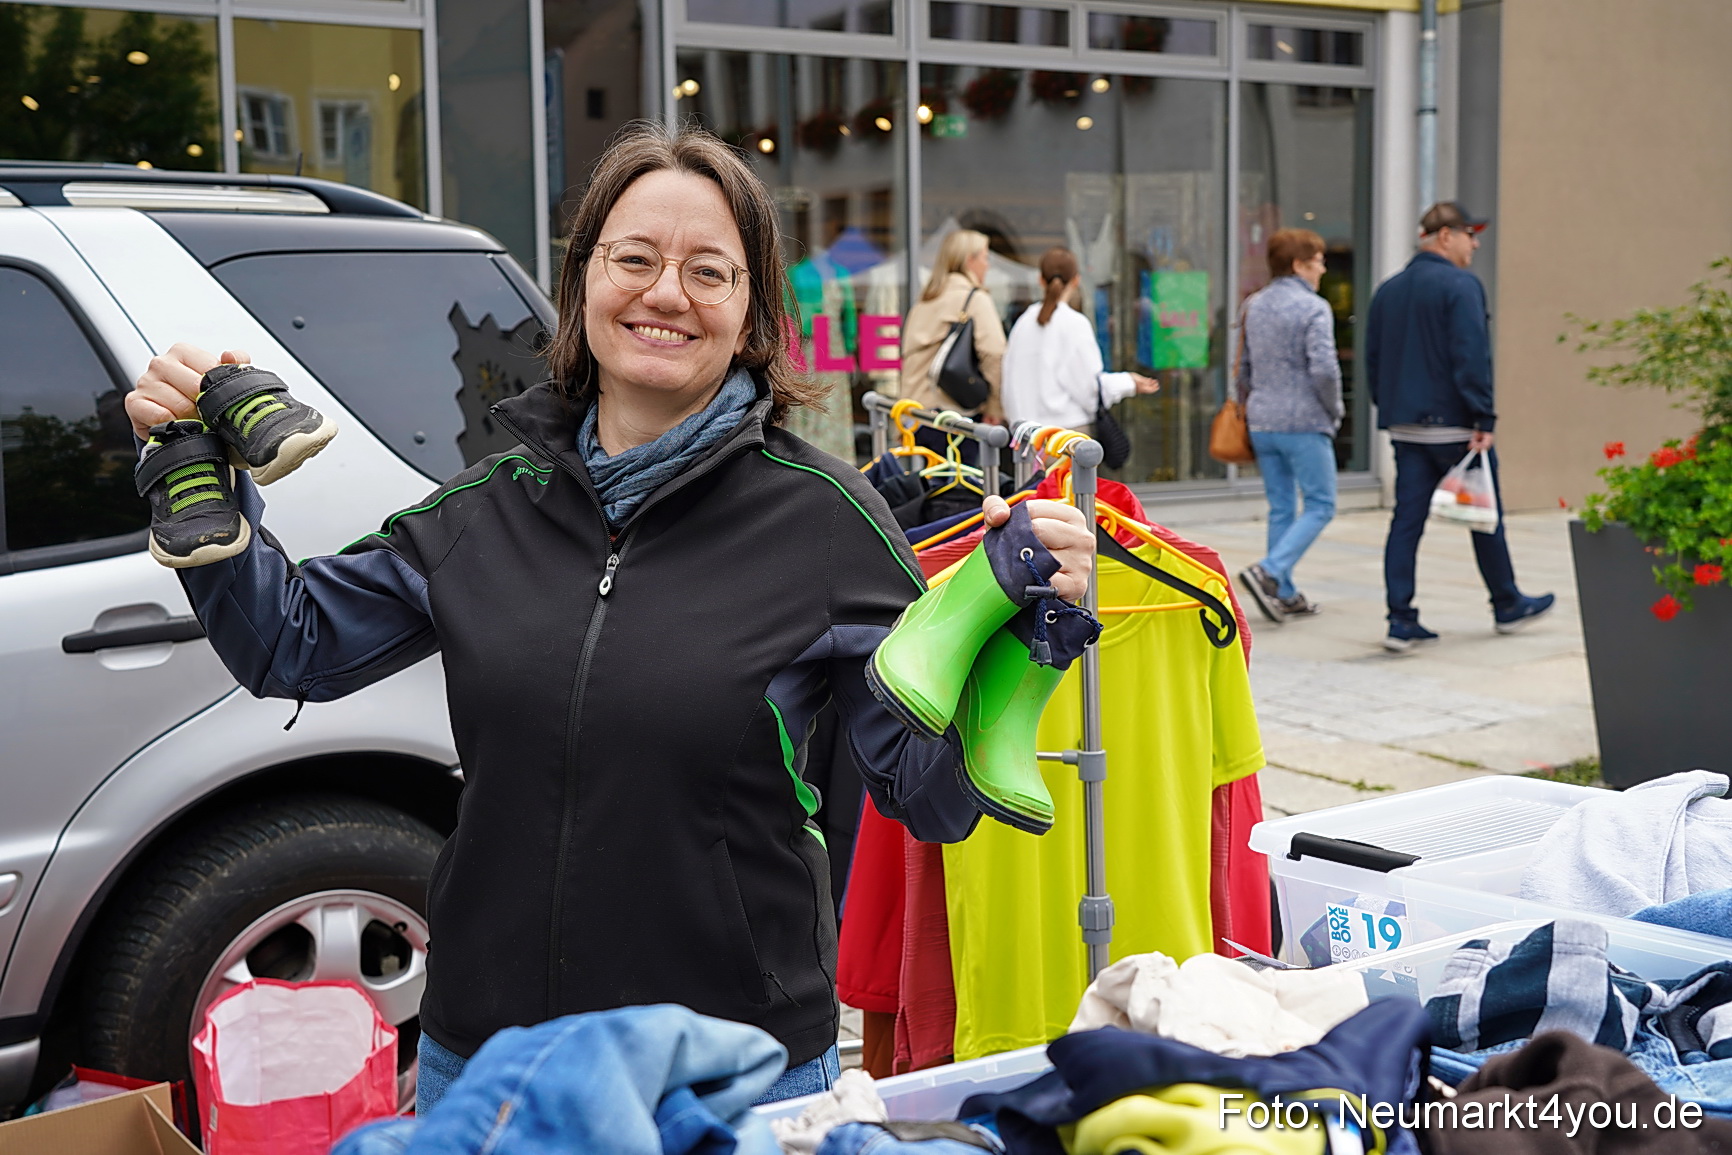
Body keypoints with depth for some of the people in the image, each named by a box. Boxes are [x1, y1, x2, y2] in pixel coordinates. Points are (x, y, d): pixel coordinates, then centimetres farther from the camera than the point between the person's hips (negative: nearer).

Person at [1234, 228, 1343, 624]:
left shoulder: (1254, 307, 11)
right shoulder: (1314, 308, -11)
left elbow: (1245, 366, 17)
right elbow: (1324, 368, -20)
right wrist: (1334, 410, -5)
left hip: (1262, 423, 7)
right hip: (1304, 423, -7)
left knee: (1280, 509, 13)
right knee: (1320, 506, 1)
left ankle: (1284, 594, 14)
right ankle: (1269, 571, -16)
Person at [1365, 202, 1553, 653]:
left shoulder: (1388, 290, 11)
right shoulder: (1461, 286, -11)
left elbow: (1372, 359, 15)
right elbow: (1471, 358, -19)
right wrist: (1485, 419, -17)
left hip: (1405, 428, 6)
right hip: (1454, 424, -6)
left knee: (1406, 520, 3)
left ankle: (1401, 621, -1)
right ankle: (1507, 605, 25)